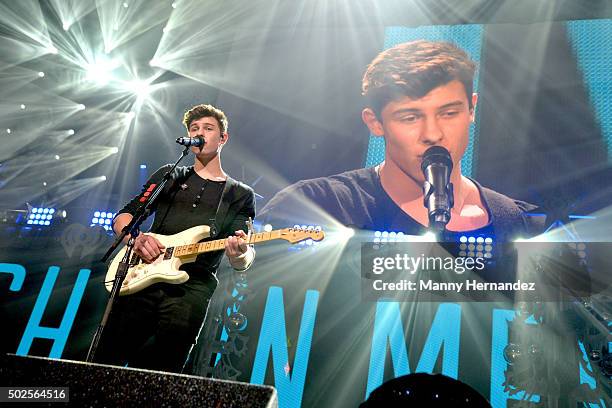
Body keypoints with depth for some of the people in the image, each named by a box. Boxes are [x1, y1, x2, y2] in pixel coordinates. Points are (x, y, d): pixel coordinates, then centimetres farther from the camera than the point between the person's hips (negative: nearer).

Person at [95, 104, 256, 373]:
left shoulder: (241, 195, 13)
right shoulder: (170, 176, 19)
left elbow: (242, 262, 3)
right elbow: (122, 217, 15)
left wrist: (240, 254, -22)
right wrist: (136, 238, -8)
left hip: (192, 289, -1)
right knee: (105, 363, -1)